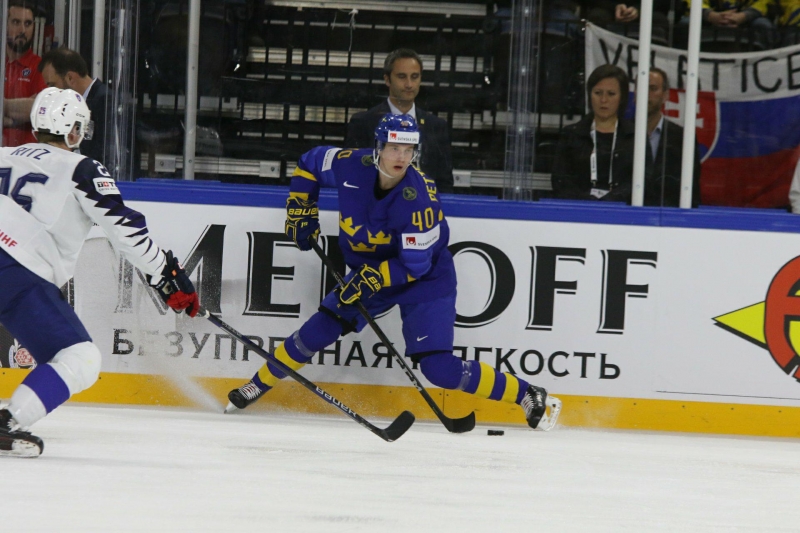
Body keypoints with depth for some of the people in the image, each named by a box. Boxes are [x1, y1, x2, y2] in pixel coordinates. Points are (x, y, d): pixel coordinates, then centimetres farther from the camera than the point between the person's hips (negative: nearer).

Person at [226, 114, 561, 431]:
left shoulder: (417, 199, -32)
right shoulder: (353, 167, -18)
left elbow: (415, 264, -26)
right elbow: (310, 164, 4)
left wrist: (370, 279, -33)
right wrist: (301, 209, 0)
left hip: (426, 278, -6)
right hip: (370, 271, 6)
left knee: (438, 368, -17)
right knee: (317, 332, -1)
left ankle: (528, 397, -9)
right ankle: (258, 385, 19)